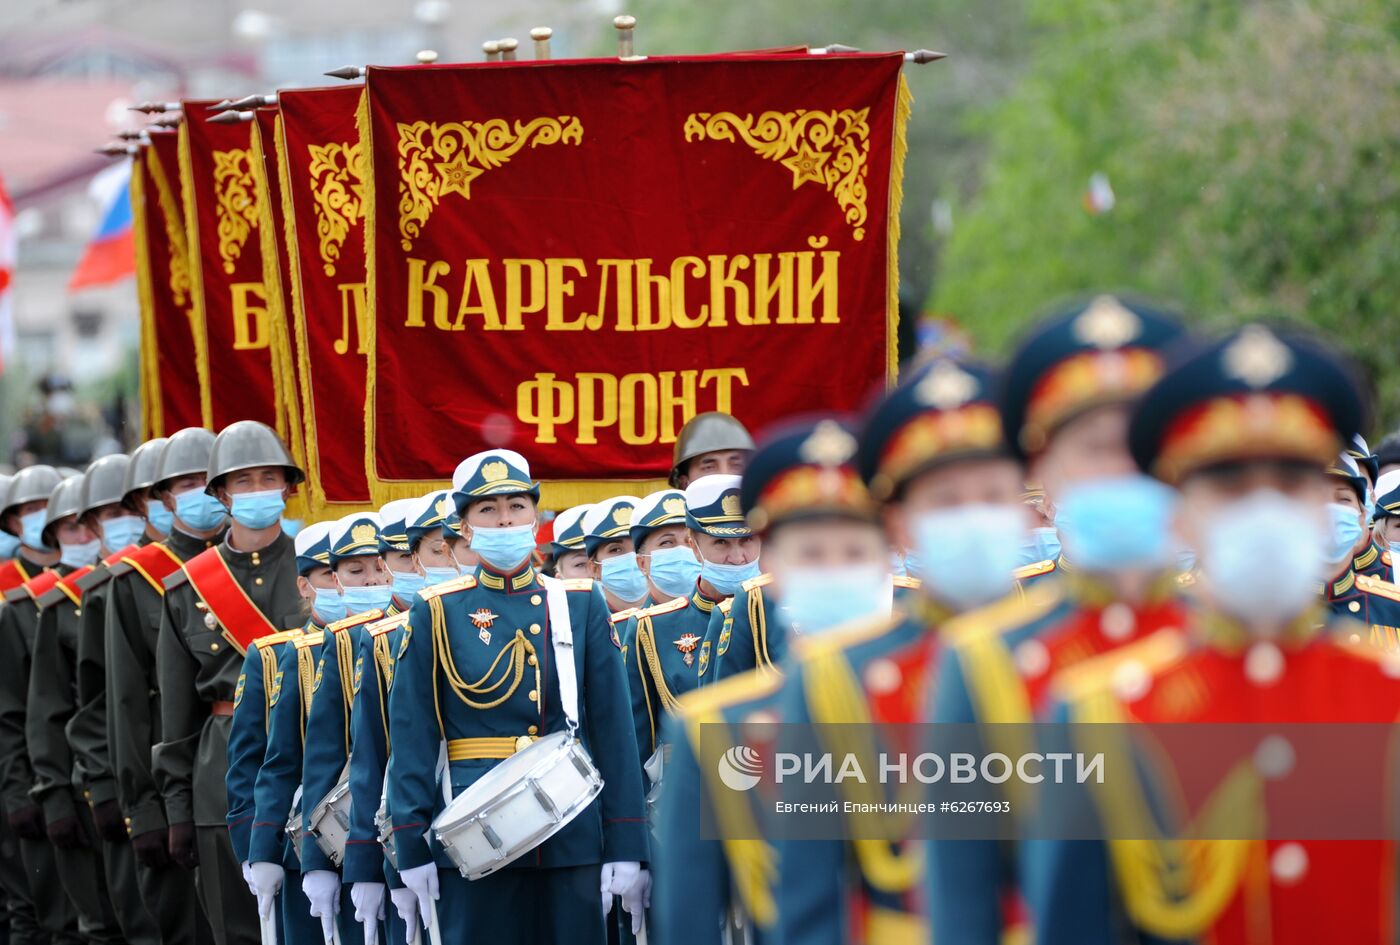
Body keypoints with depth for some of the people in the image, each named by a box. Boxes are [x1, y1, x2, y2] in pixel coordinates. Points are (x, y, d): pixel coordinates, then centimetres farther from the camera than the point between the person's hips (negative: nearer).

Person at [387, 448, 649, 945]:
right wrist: (412, 847, -5)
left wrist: (626, 847, 0)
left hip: (573, 840, 2)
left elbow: (614, 731, 6)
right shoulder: (437, 614, 2)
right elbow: (412, 738, 1)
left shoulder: (582, 605, 8)